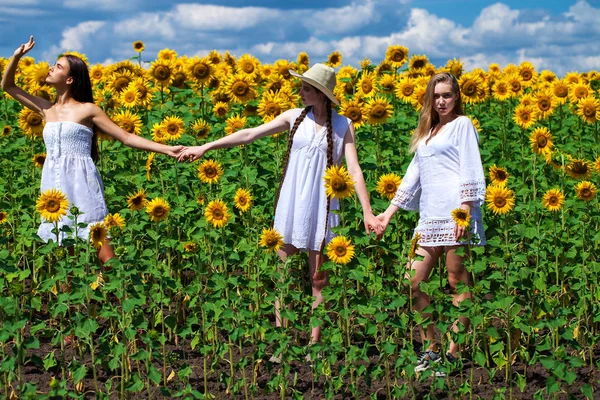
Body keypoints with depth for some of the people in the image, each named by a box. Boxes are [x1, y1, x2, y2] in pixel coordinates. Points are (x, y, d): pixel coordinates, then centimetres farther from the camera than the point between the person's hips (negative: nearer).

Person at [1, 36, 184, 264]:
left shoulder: (87, 109, 0)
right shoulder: (46, 109, 13)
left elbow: (127, 138, 1)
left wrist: (166, 149, -7)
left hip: (81, 186, -5)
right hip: (55, 188, 5)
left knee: (103, 254, -11)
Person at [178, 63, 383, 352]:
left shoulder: (343, 126, -2)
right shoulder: (294, 117, 3)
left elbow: (354, 170, -5)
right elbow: (250, 134, 2)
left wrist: (367, 212, -13)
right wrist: (205, 147, -2)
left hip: (321, 206, -2)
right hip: (290, 204, 2)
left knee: (318, 279, 4)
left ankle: (314, 344, 12)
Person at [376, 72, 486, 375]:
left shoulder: (462, 124, 4)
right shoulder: (427, 131, 23)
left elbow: (470, 170, -5)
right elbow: (413, 175, 25)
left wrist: (465, 210, -17)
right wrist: (389, 212, 19)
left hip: (457, 213, -8)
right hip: (430, 216, 8)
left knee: (457, 284, -4)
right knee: (413, 282, 3)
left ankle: (453, 354, 1)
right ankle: (431, 349, 13)